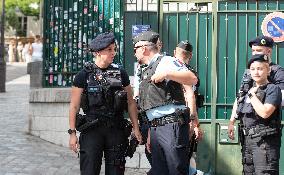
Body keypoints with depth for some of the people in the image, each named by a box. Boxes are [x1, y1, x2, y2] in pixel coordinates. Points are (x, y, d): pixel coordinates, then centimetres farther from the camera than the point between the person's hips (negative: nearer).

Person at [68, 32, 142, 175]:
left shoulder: (120, 73, 8)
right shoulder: (84, 75, -1)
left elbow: (130, 103, 11)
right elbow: (74, 106, 0)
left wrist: (136, 128, 6)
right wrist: (72, 133, -4)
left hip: (116, 129, 3)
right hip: (91, 130, -3)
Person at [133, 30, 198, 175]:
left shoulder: (166, 61, -2)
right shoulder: (146, 72, 24)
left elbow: (193, 79, -14)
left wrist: (167, 73, -21)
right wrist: (150, 135, 24)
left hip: (171, 125, -9)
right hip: (155, 128, 9)